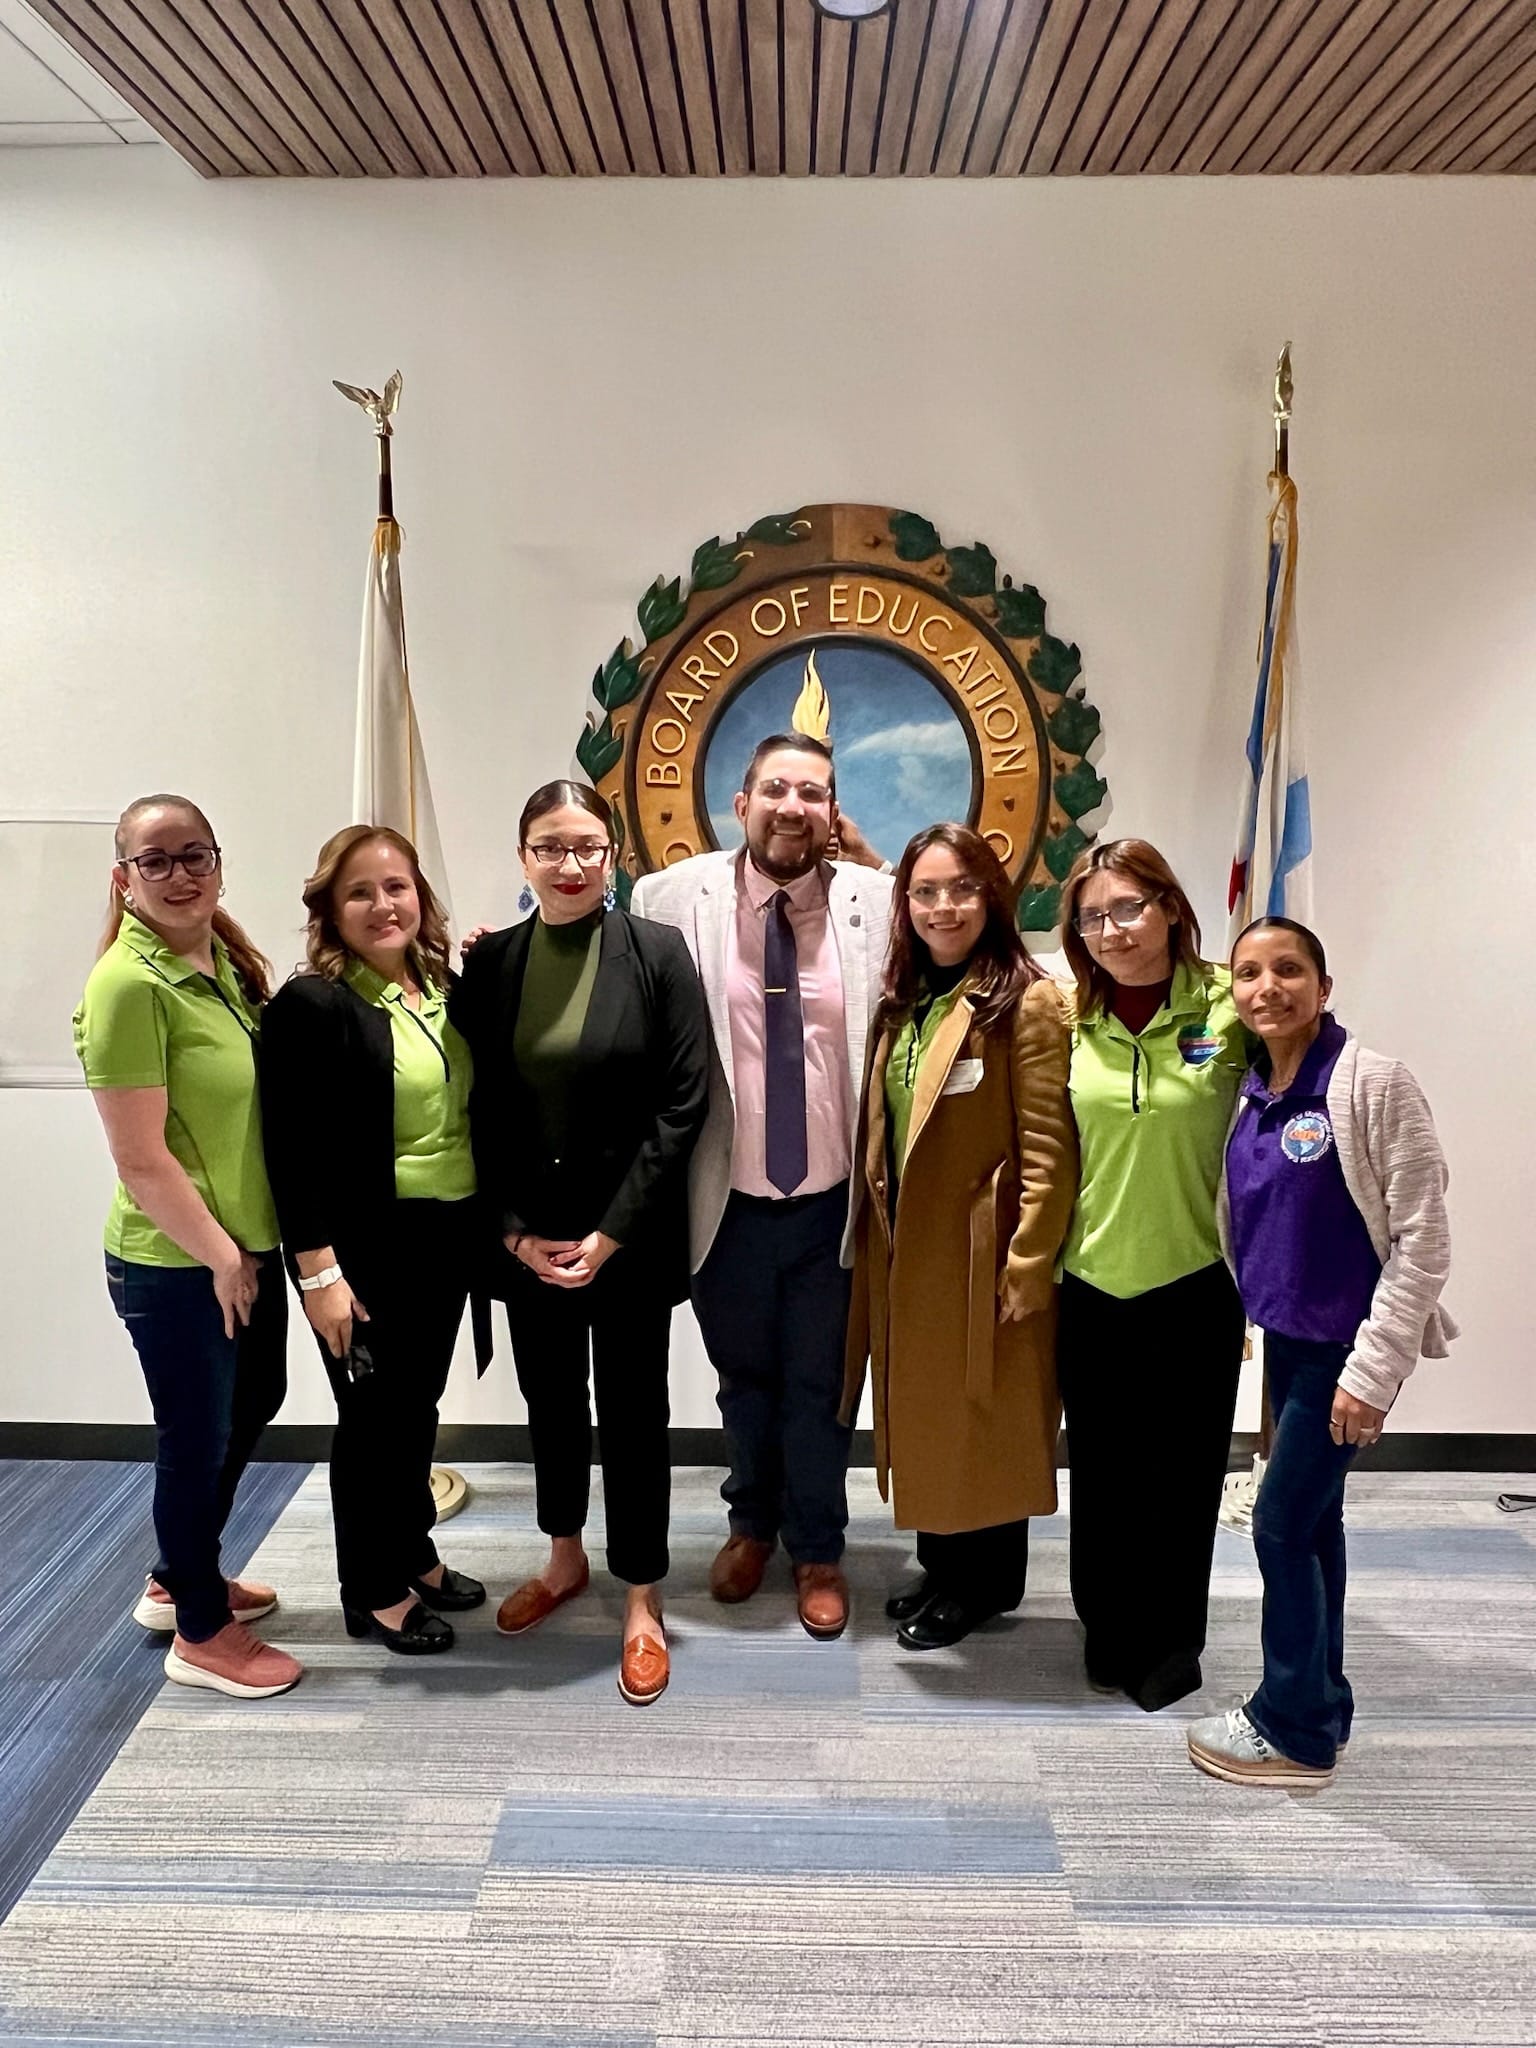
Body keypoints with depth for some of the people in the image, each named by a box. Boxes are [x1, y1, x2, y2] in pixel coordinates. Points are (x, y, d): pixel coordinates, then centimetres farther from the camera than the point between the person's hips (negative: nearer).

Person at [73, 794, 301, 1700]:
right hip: (176, 1265, -8)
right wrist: (220, 1256, -13)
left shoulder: (229, 961, 4)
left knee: (253, 1404, 24)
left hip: (249, 1244, 8)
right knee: (198, 1437, 9)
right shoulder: (130, 982, -20)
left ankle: (179, 1578, 46)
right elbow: (140, 1159, -20)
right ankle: (201, 1634, 31)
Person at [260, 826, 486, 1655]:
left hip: (447, 1235, 6)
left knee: (418, 1405, 19)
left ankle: (414, 1557, 38)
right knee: (374, 1414, 8)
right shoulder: (310, 1005, -13)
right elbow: (292, 1152, -16)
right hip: (367, 1245, -6)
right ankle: (373, 1591, 27)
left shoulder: (445, 987, 6)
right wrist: (318, 1272, -18)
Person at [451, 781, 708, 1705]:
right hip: (526, 1238, 3)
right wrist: (515, 1231, -6)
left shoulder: (658, 953, -9)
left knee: (633, 1410, 7)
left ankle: (644, 1603, 25)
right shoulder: (490, 961, 1)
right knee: (551, 1400, 18)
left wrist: (611, 1234, -13)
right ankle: (566, 1560, 41)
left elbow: (681, 1106, -10)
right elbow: (478, 1111, 3)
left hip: (630, 1237, -3)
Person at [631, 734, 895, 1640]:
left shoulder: (879, 905, -7)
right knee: (743, 1377, 21)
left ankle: (819, 1550, 39)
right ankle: (753, 1521, 47)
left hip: (833, 1200, 0)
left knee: (820, 1387, 15)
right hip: (726, 1200, 1)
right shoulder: (673, 898, -7)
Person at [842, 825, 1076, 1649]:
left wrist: (1027, 1266, -18)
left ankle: (986, 1581, 27)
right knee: (923, 1416, 17)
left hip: (980, 1255, -7)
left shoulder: (1026, 1002, -13)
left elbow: (1048, 1150, -16)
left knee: (985, 1420, 8)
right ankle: (941, 1564, 35)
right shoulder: (902, 1002, 9)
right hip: (905, 1252, 7)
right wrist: (875, 1236, 8)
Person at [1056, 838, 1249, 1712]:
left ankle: (1172, 1641, 34)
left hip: (1195, 1284, -2)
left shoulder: (1232, 1005, -11)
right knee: (1102, 1472, 16)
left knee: (1181, 1474, 12)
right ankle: (1109, 1630, 37)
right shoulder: (1068, 1018, -3)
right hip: (1091, 1285, 2)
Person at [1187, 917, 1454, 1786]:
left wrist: (1373, 1370, -19)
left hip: (1345, 1346, -7)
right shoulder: (1252, 1094, 3)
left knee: (1283, 1525, -1)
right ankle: (1322, 1702, 32)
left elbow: (1424, 1238, -18)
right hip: (1286, 1338, 7)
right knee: (1315, 1519, 16)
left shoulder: (1374, 1084, -17)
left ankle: (1294, 1730, 16)